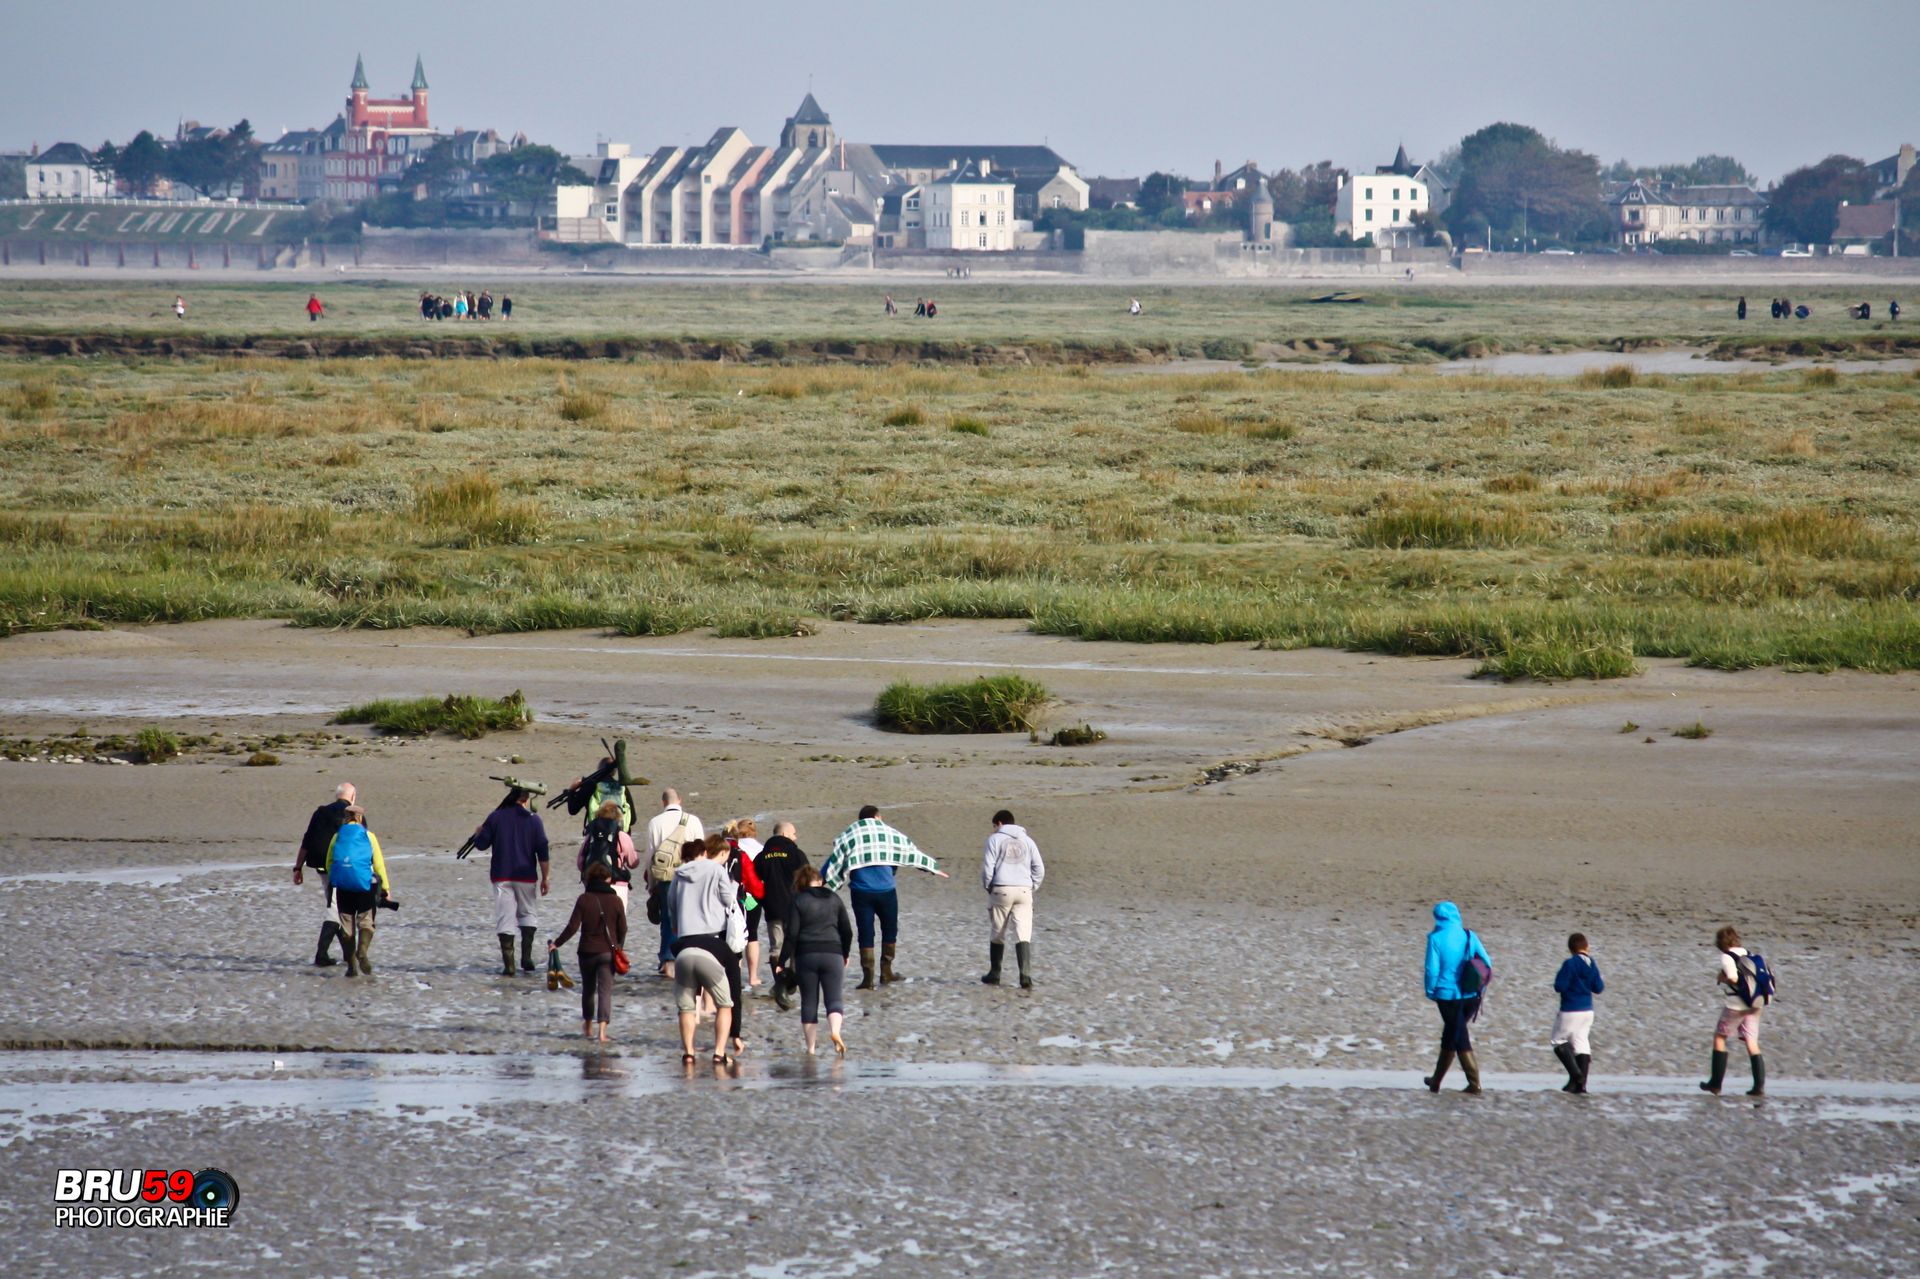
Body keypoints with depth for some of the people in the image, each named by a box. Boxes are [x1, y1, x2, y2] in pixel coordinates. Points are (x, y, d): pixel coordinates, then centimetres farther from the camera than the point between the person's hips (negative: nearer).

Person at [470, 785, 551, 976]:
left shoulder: (496, 817, -2)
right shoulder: (533, 820, -2)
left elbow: (481, 844, 0)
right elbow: (542, 852, -3)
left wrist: (478, 833, 24)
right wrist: (545, 877, 4)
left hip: (501, 876, -1)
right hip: (526, 877, 1)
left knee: (504, 917, 0)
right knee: (527, 912, 19)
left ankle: (508, 965, -6)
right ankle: (526, 956, 7)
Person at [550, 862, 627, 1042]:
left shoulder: (584, 899, -5)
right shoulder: (615, 901, -3)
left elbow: (573, 927, -8)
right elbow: (623, 929, 3)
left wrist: (557, 944, 3)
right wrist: (618, 946, 22)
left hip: (587, 951, 1)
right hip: (608, 952, -1)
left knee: (588, 989, 18)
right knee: (605, 990, -3)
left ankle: (588, 1027, 31)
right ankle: (602, 1029, -19)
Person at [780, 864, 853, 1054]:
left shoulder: (797, 901, 2)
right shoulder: (834, 899, 10)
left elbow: (792, 934, -5)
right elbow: (847, 931, 12)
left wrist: (783, 960, -1)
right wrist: (845, 954, 27)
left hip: (806, 955, -1)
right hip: (833, 953, 1)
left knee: (809, 1001, 7)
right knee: (834, 998, 0)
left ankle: (811, 1045, 5)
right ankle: (834, 1030, -29)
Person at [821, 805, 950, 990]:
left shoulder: (849, 836, 5)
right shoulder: (889, 833, 7)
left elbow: (834, 860, 0)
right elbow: (912, 852, 14)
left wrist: (821, 880, 4)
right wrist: (933, 867, 25)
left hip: (861, 892, 0)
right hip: (886, 891, 0)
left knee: (865, 934, 3)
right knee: (889, 930, 17)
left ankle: (868, 976, -3)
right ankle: (886, 971, 17)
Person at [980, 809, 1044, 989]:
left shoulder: (995, 839, 3)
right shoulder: (1027, 841, 14)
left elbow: (987, 866, -4)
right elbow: (1039, 869, 9)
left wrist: (987, 886, 10)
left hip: (1001, 889, -2)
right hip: (1024, 890, 2)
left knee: (997, 935, 13)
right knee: (1023, 935, -5)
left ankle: (994, 974, 21)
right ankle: (1026, 975, -20)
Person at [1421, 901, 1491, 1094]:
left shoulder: (1436, 938, -8)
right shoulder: (1469, 937, 1)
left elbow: (1432, 969, -10)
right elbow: (1487, 963, 0)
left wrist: (1430, 992, 4)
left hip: (1448, 994, -4)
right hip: (1471, 996, 4)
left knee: (1460, 1040, 3)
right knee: (1449, 1036, 19)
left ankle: (1474, 1083, -2)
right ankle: (1436, 1081, 26)